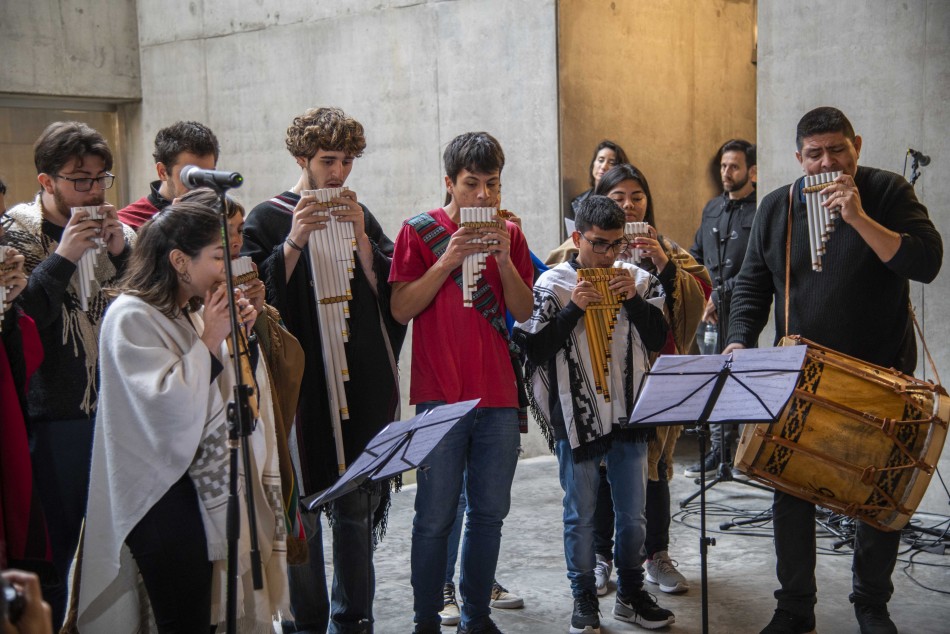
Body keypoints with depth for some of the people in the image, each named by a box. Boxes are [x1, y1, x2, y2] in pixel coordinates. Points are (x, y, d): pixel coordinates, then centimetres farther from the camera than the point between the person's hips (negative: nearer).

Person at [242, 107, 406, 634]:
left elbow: (387, 291, 4)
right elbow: (257, 298, -8)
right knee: (301, 510, 0)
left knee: (357, 507, 9)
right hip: (299, 382, -4)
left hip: (362, 382, 4)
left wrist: (359, 234, -9)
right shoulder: (267, 219, 0)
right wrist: (296, 241, -18)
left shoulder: (361, 215, 12)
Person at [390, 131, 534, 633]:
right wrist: (449, 260, -15)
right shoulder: (419, 231, 0)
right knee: (436, 516, -2)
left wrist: (503, 260, -9)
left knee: (489, 513, 9)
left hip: (499, 394, 4)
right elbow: (401, 309, -6)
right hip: (440, 395, -4)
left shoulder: (509, 233, 11)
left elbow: (523, 311, 6)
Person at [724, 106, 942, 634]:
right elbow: (751, 284, 7)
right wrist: (740, 341, -9)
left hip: (879, 374, -2)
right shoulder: (777, 208, 2)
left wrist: (858, 217, -25)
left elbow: (926, 262, -19)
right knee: (790, 491, 4)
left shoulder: (887, 194, -6)